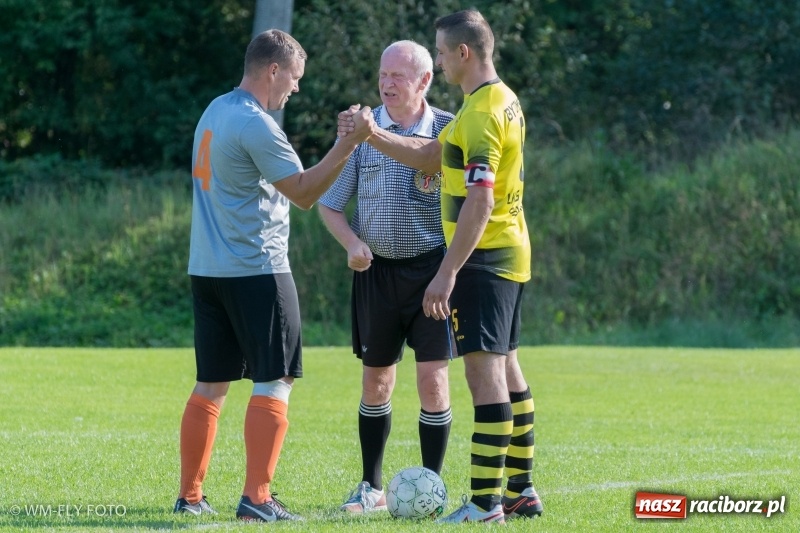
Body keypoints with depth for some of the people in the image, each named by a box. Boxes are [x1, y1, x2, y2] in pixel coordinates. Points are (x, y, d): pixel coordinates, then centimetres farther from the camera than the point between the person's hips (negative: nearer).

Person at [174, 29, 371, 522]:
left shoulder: (215, 111, 14)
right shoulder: (255, 125, -15)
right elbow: (304, 192, -15)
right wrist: (348, 144, -19)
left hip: (207, 269, 9)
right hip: (256, 269, -9)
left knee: (211, 385, 12)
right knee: (274, 383, -5)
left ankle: (190, 495, 13)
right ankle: (257, 499, -10)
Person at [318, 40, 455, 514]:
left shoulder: (448, 131, -4)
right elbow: (329, 204, 6)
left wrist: (453, 267, -14)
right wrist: (353, 243, -11)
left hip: (433, 267, -2)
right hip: (377, 269, 2)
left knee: (433, 377, -7)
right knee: (376, 379, 11)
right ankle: (372, 487, 23)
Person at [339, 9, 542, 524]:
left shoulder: (482, 113, -19)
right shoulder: (500, 100, 13)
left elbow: (479, 202, -24)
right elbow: (430, 156, 18)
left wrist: (448, 273, -25)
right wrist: (372, 134, 8)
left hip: (483, 257, -11)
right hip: (510, 254, 11)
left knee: (485, 367, -11)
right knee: (505, 366, 15)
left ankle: (485, 502, -13)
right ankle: (521, 490, 21)